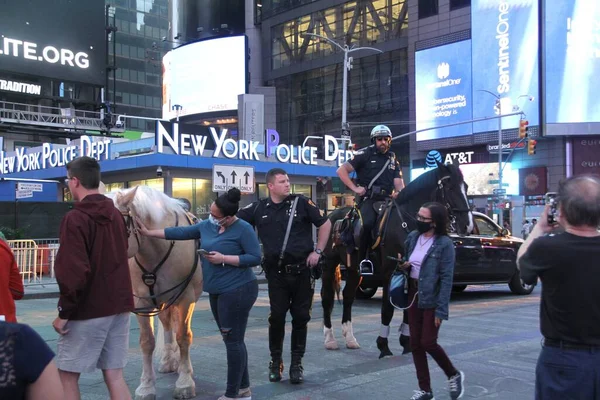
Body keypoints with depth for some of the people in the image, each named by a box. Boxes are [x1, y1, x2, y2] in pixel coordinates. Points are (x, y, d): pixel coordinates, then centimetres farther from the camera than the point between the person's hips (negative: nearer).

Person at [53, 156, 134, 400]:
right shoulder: (115, 214, 10)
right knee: (114, 375, 10)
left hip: (88, 310, -7)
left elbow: (74, 272, -20)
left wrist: (65, 311, -13)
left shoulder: (75, 218, -14)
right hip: (119, 305, 7)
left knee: (67, 375, 7)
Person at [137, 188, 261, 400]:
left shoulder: (243, 229, -14)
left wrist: (224, 259, -20)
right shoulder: (206, 226, 7)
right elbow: (180, 232, 12)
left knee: (233, 341, -2)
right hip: (217, 292, 8)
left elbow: (255, 258, -15)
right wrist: (149, 232, 11)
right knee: (232, 340, 14)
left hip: (237, 291, -8)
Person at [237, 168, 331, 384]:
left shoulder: (301, 203, -3)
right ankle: (275, 361, 21)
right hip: (277, 273, 1)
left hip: (302, 270, 0)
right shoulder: (258, 208, 1)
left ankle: (297, 363, 19)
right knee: (277, 317, 4)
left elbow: (325, 224, 2)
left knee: (300, 317, 6)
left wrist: (317, 251, -3)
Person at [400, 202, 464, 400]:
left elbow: (446, 279, -16)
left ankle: (454, 375, 22)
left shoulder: (444, 244, -14)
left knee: (428, 342, -5)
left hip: (432, 298, -6)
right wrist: (404, 265, -5)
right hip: (413, 295, 6)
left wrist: (441, 310, -20)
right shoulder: (413, 237, 4)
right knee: (415, 343, 7)